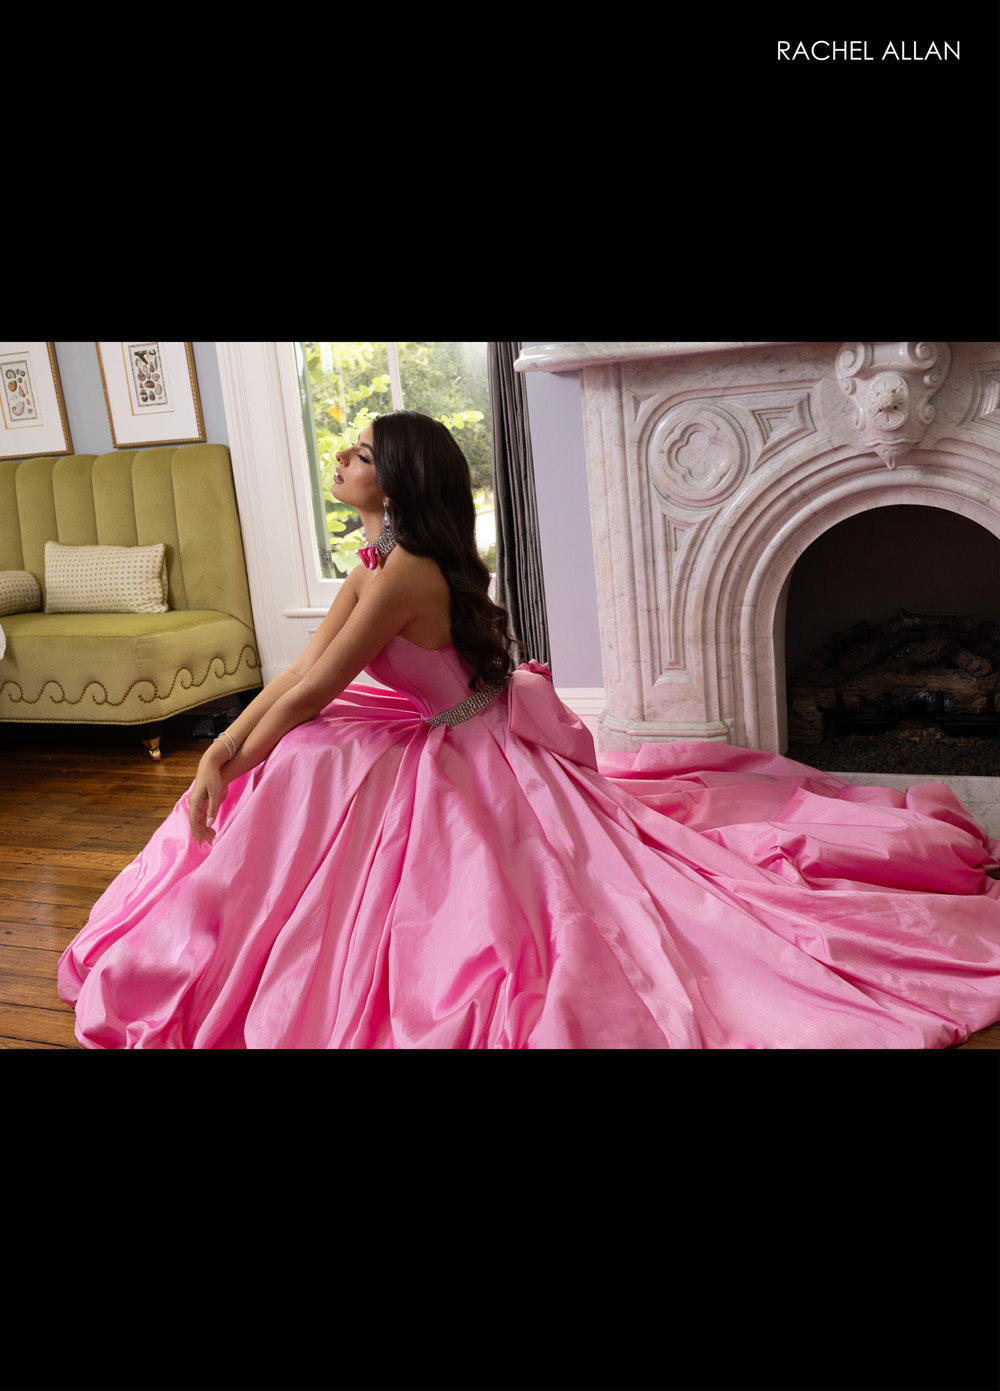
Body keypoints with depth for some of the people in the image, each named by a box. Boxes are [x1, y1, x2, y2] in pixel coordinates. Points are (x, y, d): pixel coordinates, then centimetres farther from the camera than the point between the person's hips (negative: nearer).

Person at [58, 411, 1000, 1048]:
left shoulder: (404, 571, -28)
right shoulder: (378, 560, 4)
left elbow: (311, 698, -24)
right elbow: (296, 674, 1)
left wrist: (232, 779, -10)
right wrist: (219, 755, -7)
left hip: (480, 767, -9)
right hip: (461, 748, 9)